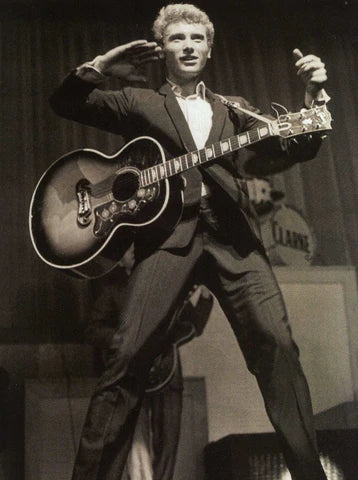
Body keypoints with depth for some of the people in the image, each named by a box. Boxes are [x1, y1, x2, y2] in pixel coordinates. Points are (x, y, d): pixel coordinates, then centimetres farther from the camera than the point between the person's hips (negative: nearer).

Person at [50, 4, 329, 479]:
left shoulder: (233, 110, 26)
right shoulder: (139, 103, 20)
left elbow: (296, 149, 17)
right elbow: (65, 103, 15)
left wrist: (314, 96, 0)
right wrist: (100, 67, -1)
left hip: (232, 234, 2)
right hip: (167, 232, -1)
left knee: (277, 344, -14)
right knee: (129, 354, -14)